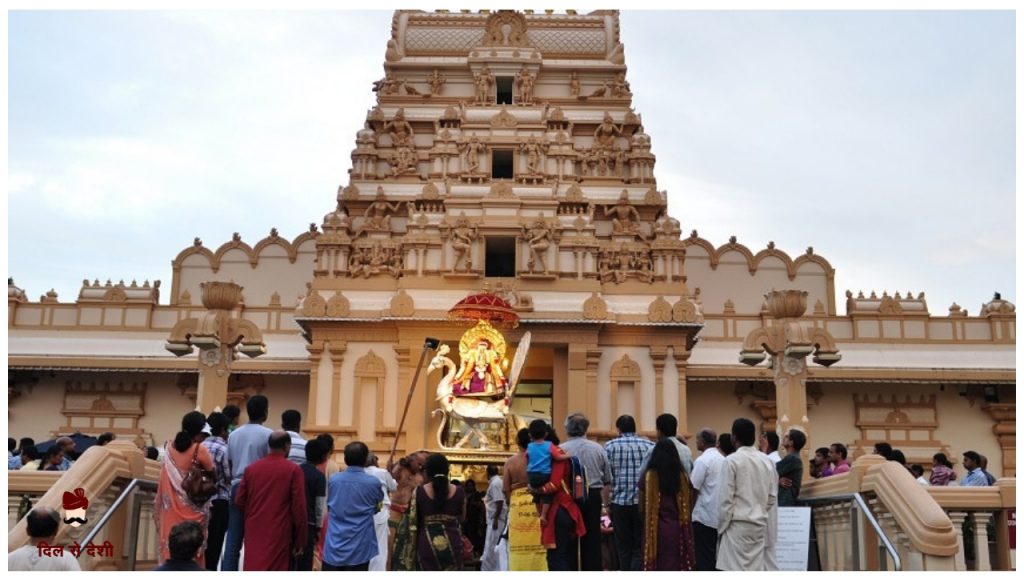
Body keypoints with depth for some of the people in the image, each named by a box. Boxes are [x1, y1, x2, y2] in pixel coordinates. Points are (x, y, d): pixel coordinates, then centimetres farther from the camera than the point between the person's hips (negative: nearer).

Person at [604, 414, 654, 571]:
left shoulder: (610, 446, 4)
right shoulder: (650, 445, 8)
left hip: (620, 501, 0)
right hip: (645, 502, 1)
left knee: (624, 547, 11)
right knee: (640, 547, 2)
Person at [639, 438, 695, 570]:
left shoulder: (648, 476, -5)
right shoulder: (683, 477, 1)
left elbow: (642, 509, -1)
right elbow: (688, 508, 4)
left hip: (655, 529, -2)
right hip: (678, 528, 2)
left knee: (655, 566, 5)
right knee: (676, 565, 7)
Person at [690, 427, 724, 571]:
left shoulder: (703, 460, -15)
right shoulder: (722, 459, 8)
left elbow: (693, 488, -16)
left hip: (704, 516, -7)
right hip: (719, 515, 7)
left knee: (703, 557, -1)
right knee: (714, 555, 14)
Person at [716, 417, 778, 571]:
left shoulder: (731, 460, -10)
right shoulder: (767, 461, 6)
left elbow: (726, 498, -10)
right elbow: (772, 496, 9)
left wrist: (722, 526, -1)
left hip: (738, 524, -5)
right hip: (761, 524, 5)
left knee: (738, 569, -4)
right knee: (759, 568, 9)